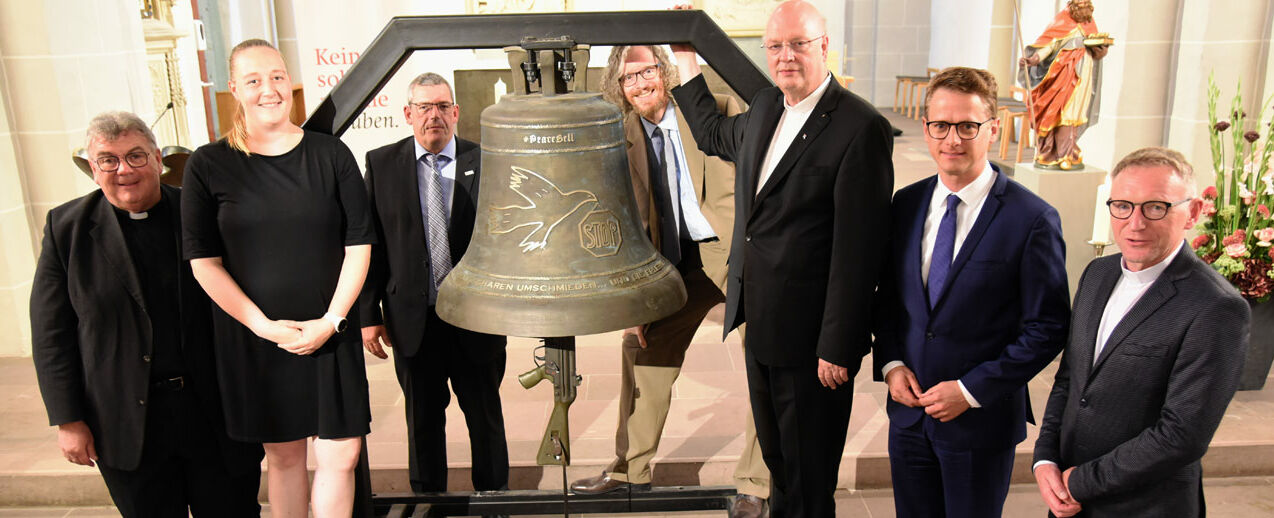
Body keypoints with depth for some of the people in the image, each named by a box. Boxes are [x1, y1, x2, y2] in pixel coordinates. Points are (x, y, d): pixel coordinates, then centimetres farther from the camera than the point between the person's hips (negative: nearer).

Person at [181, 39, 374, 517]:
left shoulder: (331, 155, -1)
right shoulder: (208, 165, -2)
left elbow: (359, 244, -2)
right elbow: (203, 261, -3)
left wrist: (331, 320, -10)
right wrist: (264, 325, -10)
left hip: (329, 330, 0)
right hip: (253, 335, 0)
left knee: (340, 457, 2)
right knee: (284, 455, 11)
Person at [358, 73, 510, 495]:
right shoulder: (381, 164, 1)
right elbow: (369, 243, 2)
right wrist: (369, 314, -1)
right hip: (413, 320, 1)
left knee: (485, 415, 14)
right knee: (423, 417, 17)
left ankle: (493, 495, 34)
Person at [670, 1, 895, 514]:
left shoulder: (861, 127, -17)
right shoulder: (764, 108, 8)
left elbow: (857, 248, -20)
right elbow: (713, 133, 31)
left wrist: (837, 347, -20)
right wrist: (685, 54, 31)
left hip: (809, 335, -7)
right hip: (759, 324, 8)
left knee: (809, 477, 11)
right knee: (776, 458, 24)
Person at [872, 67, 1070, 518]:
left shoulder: (1032, 220, -14)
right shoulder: (907, 203, 2)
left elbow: (1048, 328, -11)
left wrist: (972, 390, -15)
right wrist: (890, 362, -4)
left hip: (981, 421, -4)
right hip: (908, 413, 4)